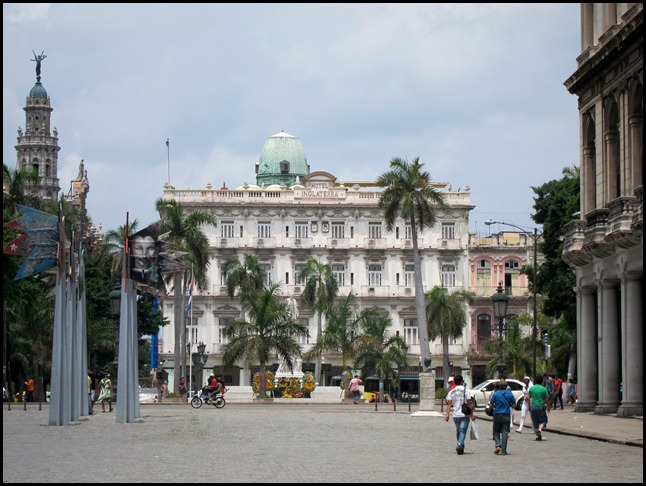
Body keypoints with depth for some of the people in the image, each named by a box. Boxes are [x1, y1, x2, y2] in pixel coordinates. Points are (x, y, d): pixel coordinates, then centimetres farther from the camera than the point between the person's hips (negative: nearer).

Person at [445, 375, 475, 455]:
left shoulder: (451, 392, 5)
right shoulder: (466, 391, -2)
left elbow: (449, 404, -3)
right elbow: (469, 403, -3)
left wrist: (447, 414, -5)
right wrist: (472, 414, 3)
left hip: (456, 415, 3)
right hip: (465, 415, -3)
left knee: (458, 431, 17)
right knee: (463, 431, -7)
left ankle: (460, 446, 22)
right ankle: (459, 444, -29)